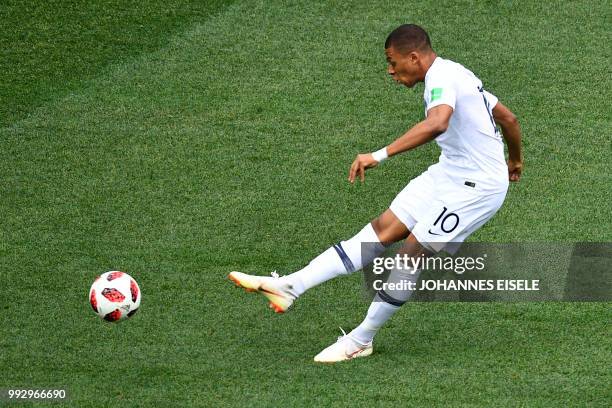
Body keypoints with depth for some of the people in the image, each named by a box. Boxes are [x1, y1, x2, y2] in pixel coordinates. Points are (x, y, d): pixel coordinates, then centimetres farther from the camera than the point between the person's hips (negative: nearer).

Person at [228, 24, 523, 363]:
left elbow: (437, 123, -42)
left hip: (477, 187, -10)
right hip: (449, 173, 10)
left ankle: (360, 341, 2)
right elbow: (509, 119, 22)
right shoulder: (455, 73, 12)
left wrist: (380, 155, -44)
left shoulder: (442, 78, -19)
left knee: (412, 252, -10)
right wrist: (514, 160, 41)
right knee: (382, 231, 1)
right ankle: (290, 287, -6)